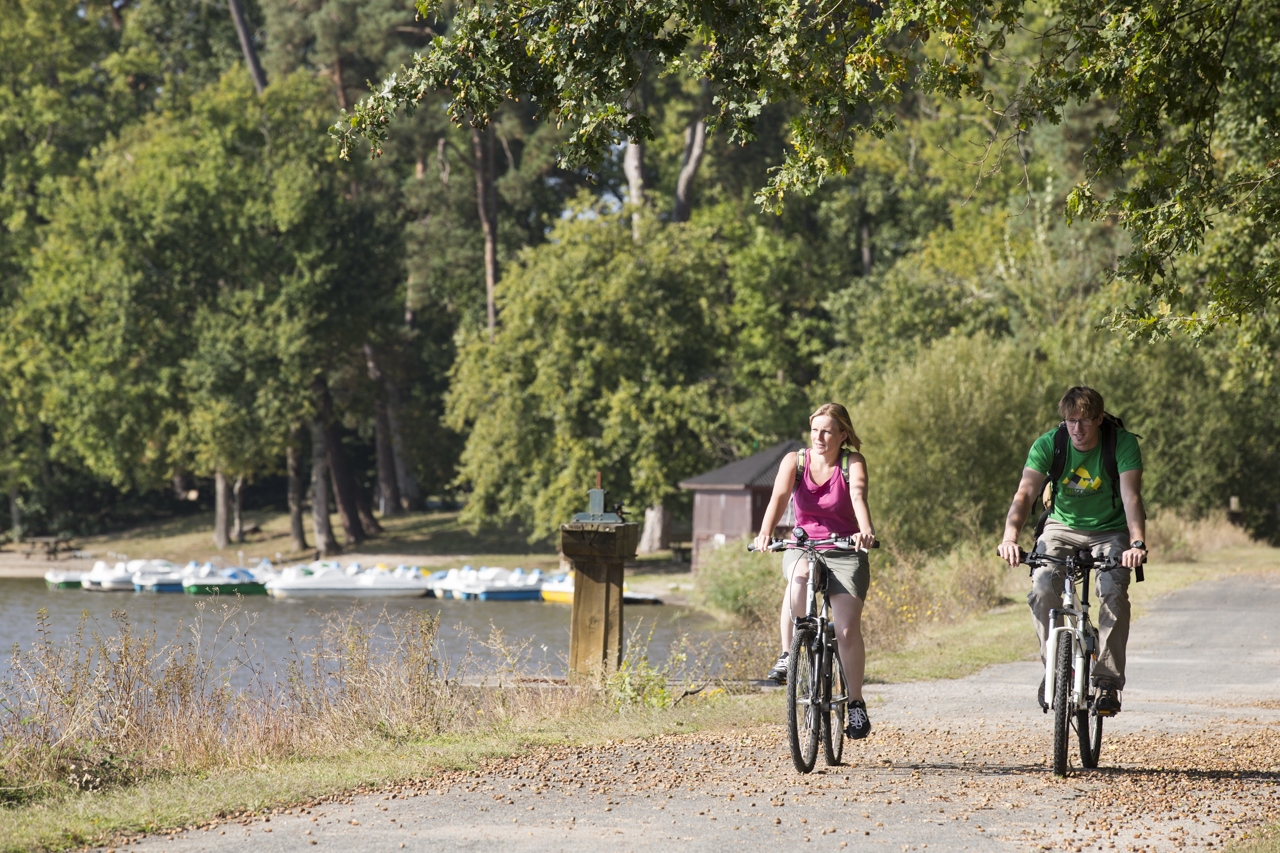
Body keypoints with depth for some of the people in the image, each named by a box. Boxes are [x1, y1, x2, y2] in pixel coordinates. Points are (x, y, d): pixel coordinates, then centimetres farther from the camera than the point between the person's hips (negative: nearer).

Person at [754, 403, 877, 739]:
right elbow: (779, 497, -19)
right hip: (802, 548, 1)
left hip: (845, 552, -1)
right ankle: (787, 654, -21)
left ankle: (856, 703, 0)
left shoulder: (852, 463, -7)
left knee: (848, 628, -16)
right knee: (800, 577, -37)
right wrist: (765, 532, -38)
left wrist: (866, 531, -47)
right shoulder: (795, 461, -3)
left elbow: (858, 497, -26)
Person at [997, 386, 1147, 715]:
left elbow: (1132, 497, -30)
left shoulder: (1122, 443, -21)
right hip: (1062, 526, 1)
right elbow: (1025, 493, -28)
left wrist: (1137, 543, -48)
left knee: (1113, 590, -27)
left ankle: (1108, 681, -17)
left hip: (1110, 530, -1)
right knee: (1042, 588, -25)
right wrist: (1010, 536, -47)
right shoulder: (1048, 444, -18)